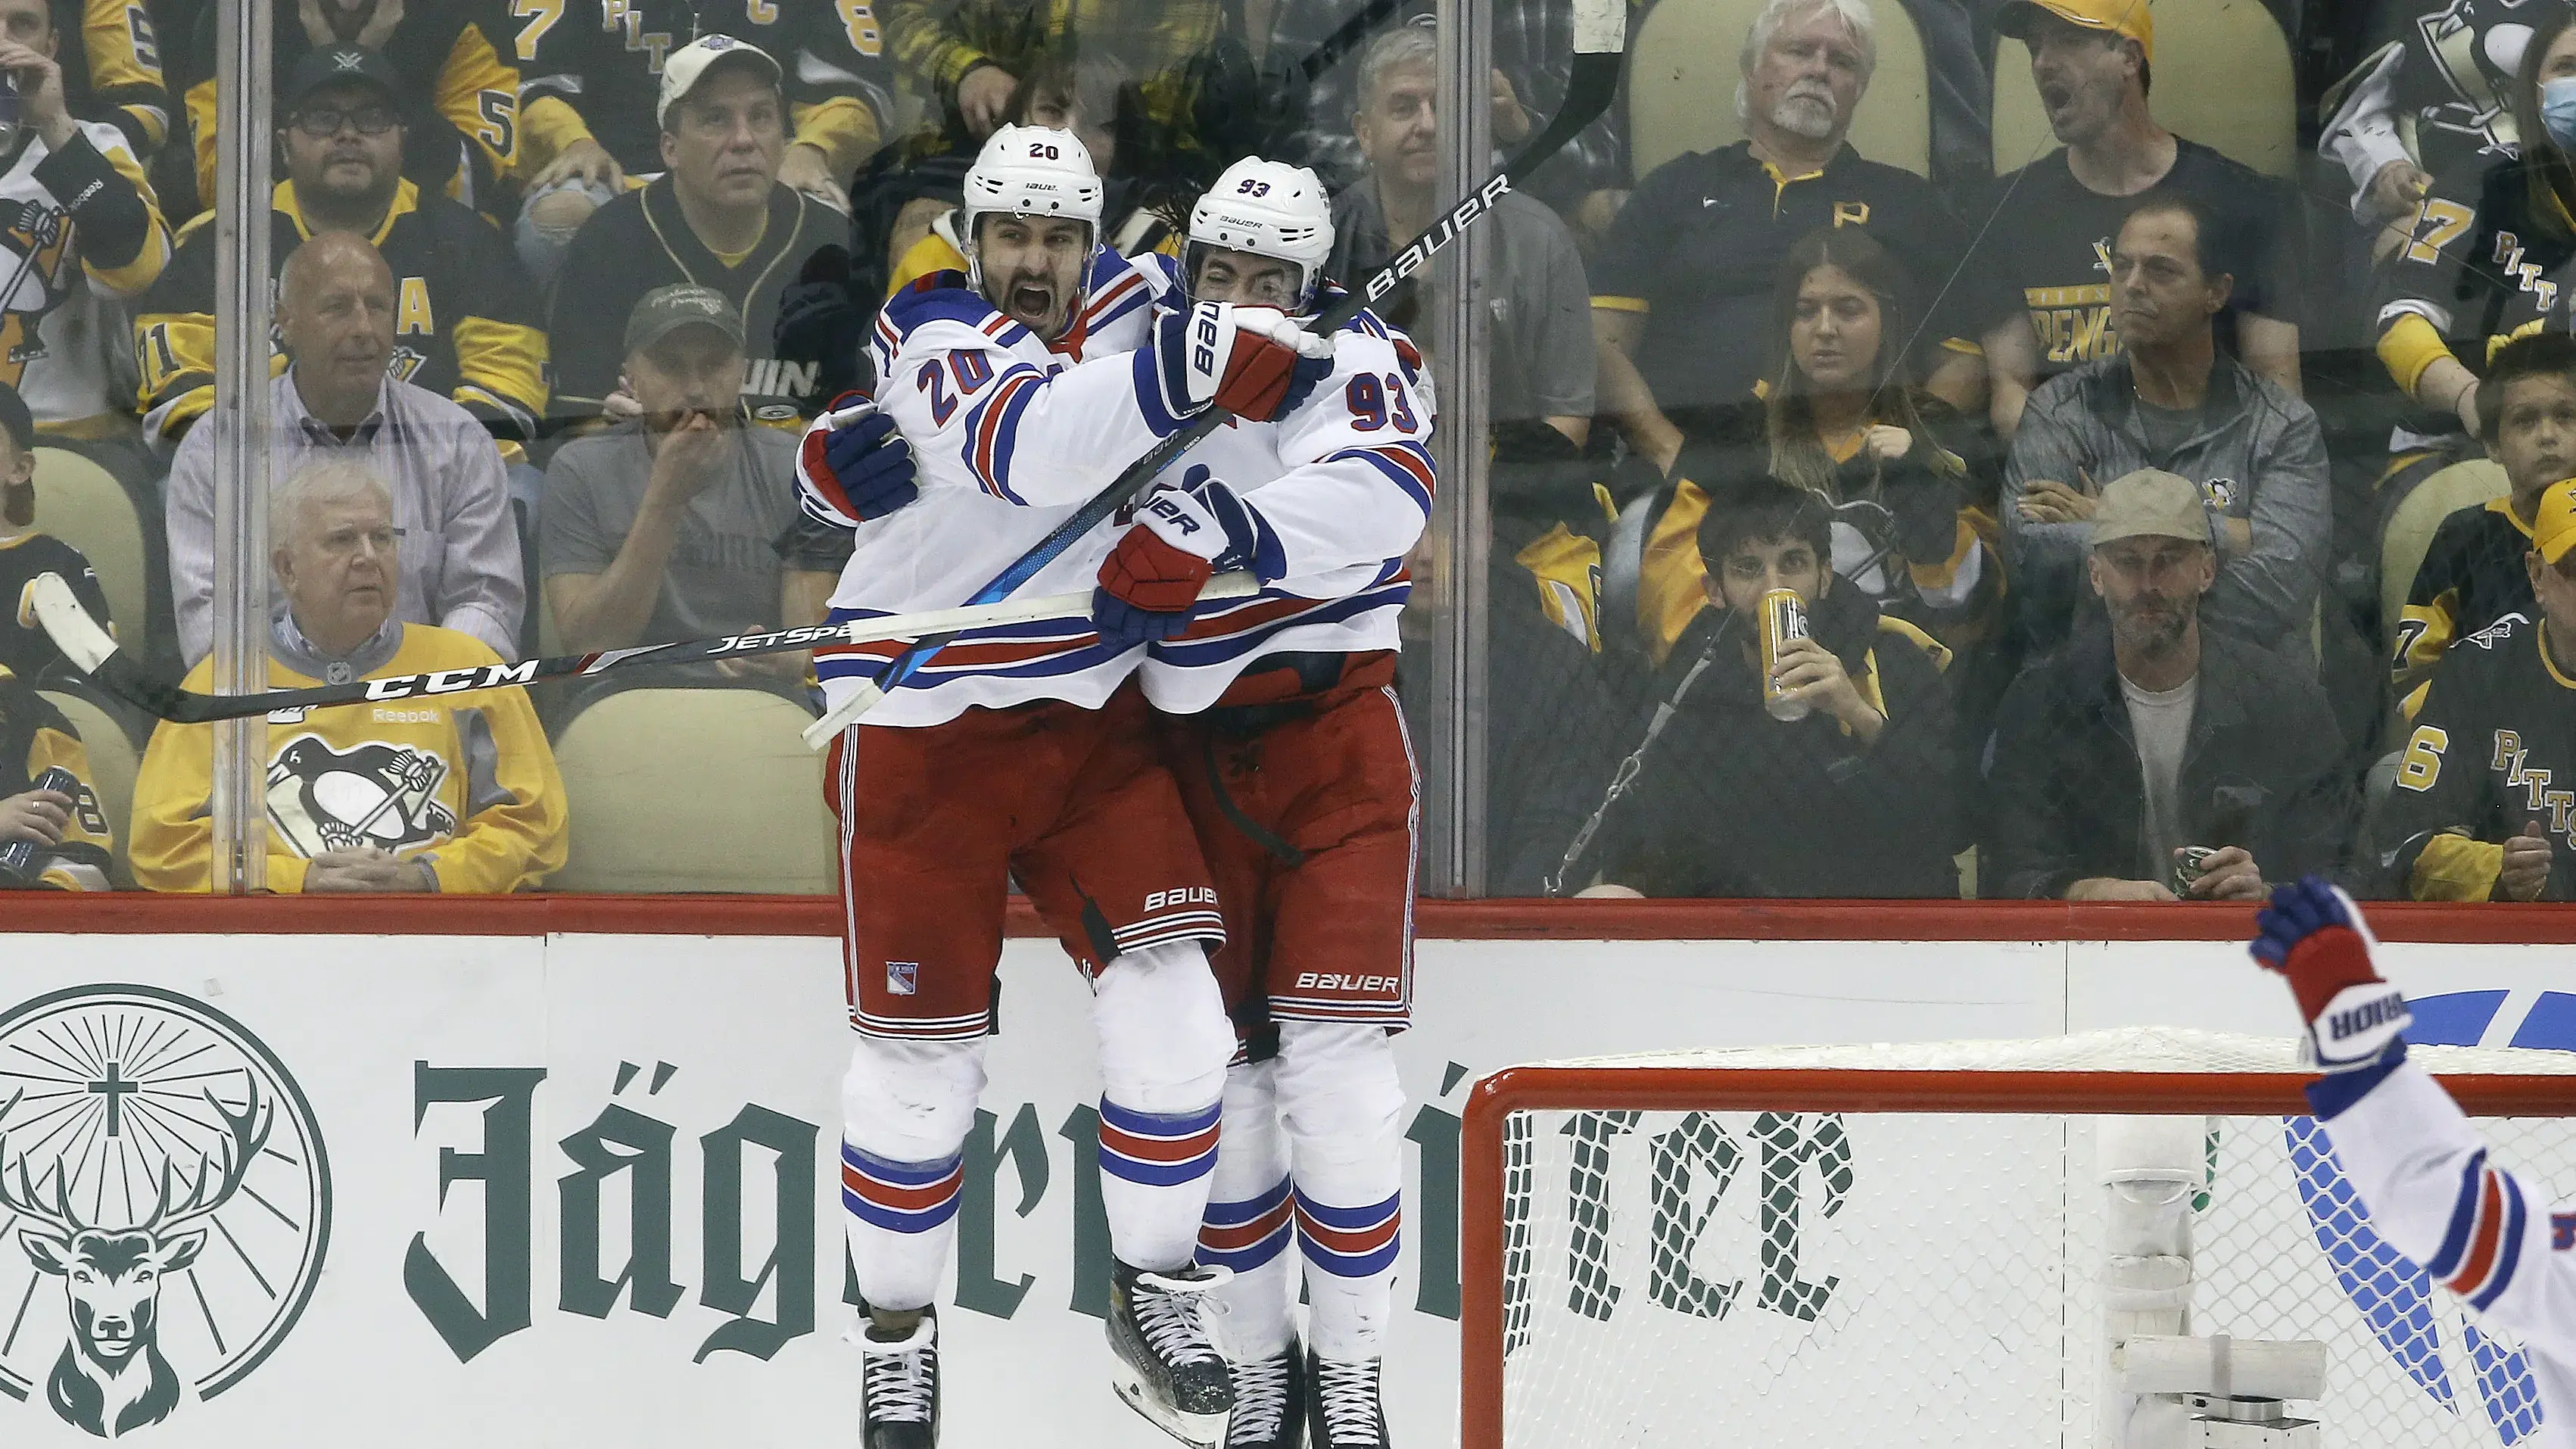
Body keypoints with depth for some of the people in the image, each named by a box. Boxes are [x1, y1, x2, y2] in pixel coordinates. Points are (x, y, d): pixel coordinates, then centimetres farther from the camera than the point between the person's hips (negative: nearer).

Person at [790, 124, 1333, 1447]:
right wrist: (1192, 370, -51)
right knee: (921, 1045, 1)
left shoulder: (1119, 304, 2)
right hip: (921, 734, -5)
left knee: (1167, 995, -10)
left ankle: (1155, 1299, 4)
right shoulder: (942, 339, -16)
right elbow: (1023, 446, -38)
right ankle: (896, 1335, 18)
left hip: (1090, 730, 5)